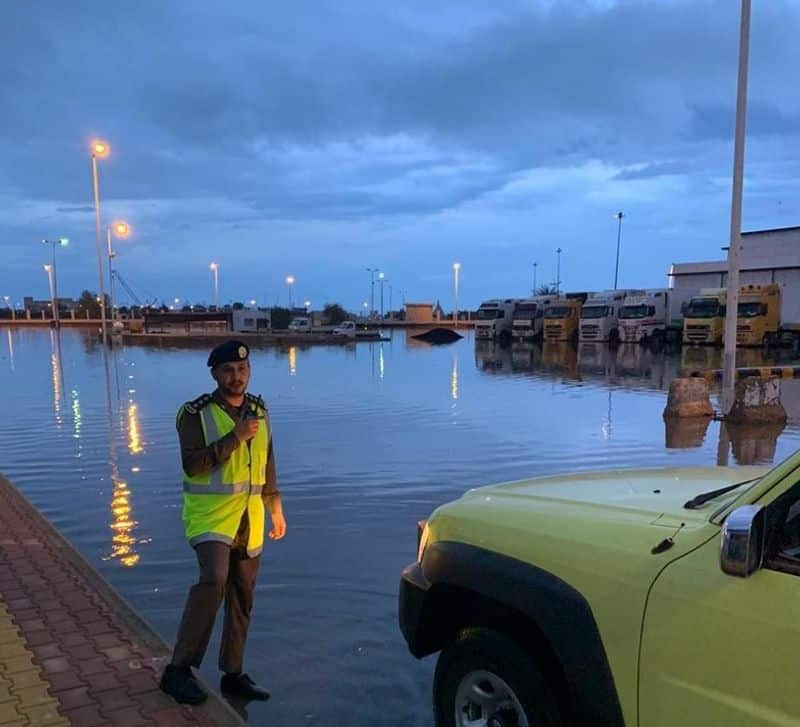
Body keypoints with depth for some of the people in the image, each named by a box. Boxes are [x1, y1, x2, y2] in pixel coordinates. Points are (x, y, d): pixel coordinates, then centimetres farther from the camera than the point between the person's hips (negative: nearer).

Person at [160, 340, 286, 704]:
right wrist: (235, 437, -23)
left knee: (242, 597, 11)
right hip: (210, 515, -6)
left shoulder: (259, 410, 7)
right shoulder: (196, 413, -10)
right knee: (214, 578, -26)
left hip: (249, 518, 6)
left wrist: (276, 509, 14)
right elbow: (193, 464, -20)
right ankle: (179, 669, -12)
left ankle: (233, 674, 26)